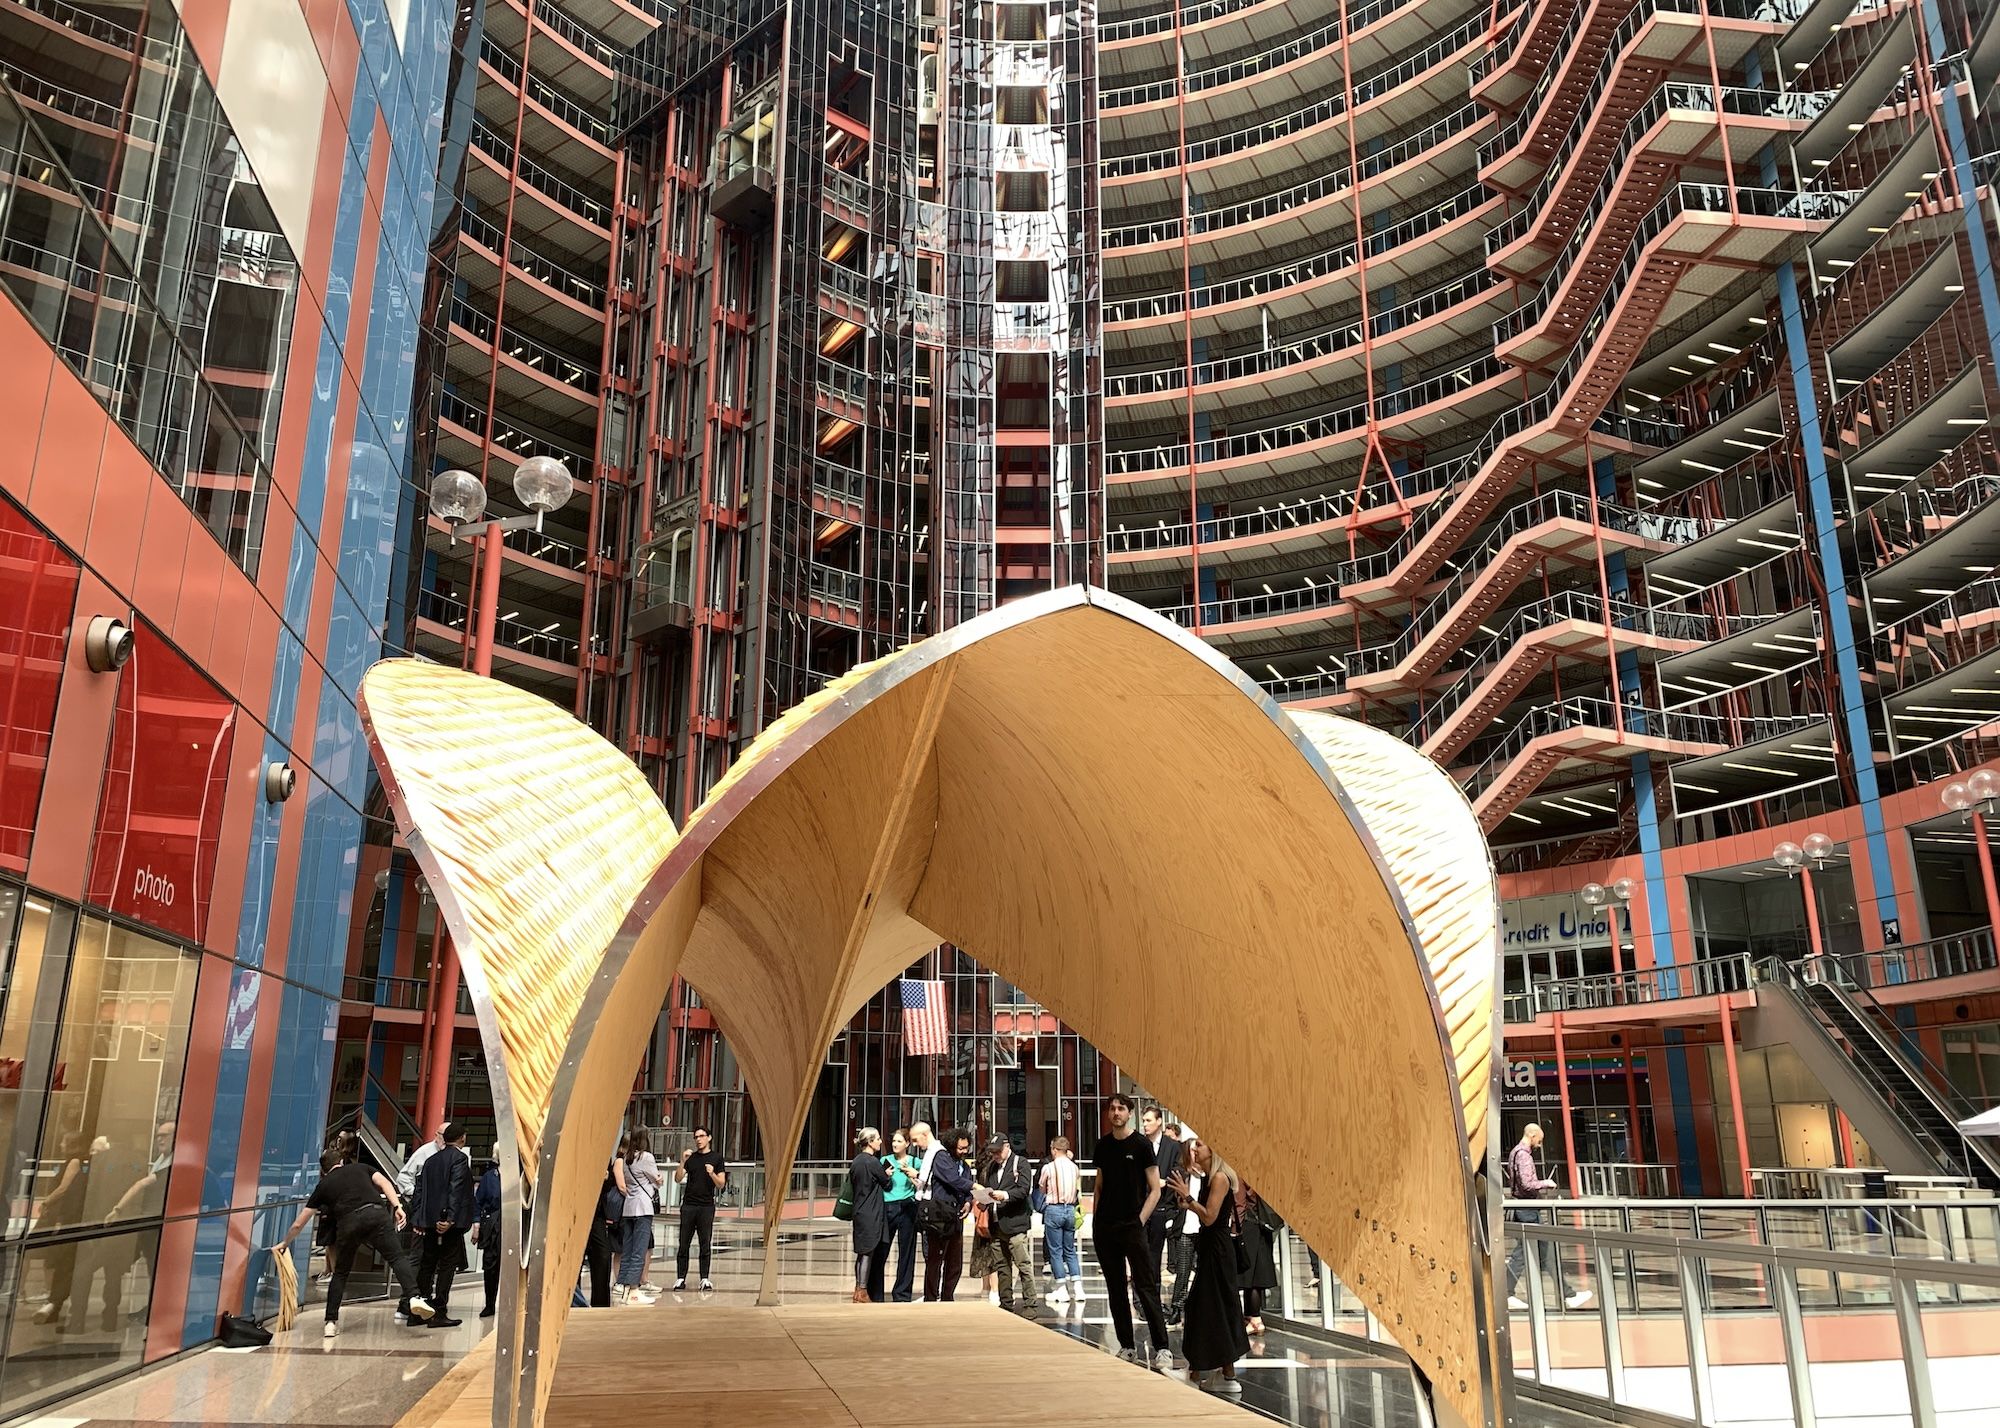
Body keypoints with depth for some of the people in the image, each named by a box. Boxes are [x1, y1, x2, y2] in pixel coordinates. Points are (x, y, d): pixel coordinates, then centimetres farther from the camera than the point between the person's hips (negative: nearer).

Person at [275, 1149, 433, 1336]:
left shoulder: (323, 1185, 29)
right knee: (397, 1257, -3)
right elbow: (383, 1182, 10)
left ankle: (331, 1322, 18)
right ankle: (414, 1297, -24)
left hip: (348, 1222, 1)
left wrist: (285, 1243, 51)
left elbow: (299, 1224, 34)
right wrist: (397, 1206, 2)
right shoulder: (360, 1168, 30)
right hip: (377, 1214, -1)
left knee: (340, 1273, 20)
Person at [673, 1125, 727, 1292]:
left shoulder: (716, 1157, 5)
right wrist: (682, 1161, -12)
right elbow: (678, 1178, 2)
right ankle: (680, 1278, 3)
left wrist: (712, 1174, -16)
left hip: (707, 1206, -1)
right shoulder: (691, 1157, 10)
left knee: (706, 1245, -1)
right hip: (688, 1205, 1)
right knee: (684, 1244, 0)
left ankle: (705, 1279, 3)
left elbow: (721, 1184, 3)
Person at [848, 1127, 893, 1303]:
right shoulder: (873, 1161, -15)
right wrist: (887, 1175, 16)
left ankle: (858, 1290, 16)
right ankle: (862, 1293, 0)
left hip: (860, 1212, 8)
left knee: (862, 1253, 12)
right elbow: (886, 1184, -5)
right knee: (868, 1252, -3)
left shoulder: (856, 1161, 10)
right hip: (871, 1214, -8)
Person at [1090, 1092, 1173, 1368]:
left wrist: (1140, 1220, -11)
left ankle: (1162, 1349, -4)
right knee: (1116, 1288, 9)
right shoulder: (1103, 1145, 9)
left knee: (1145, 1286, -6)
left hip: (1132, 1225, -5)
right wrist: (1094, 1219, 8)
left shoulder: (1141, 1144, -4)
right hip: (1104, 1227, 5)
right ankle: (1126, 1346, 17)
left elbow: (1155, 1190, -4)